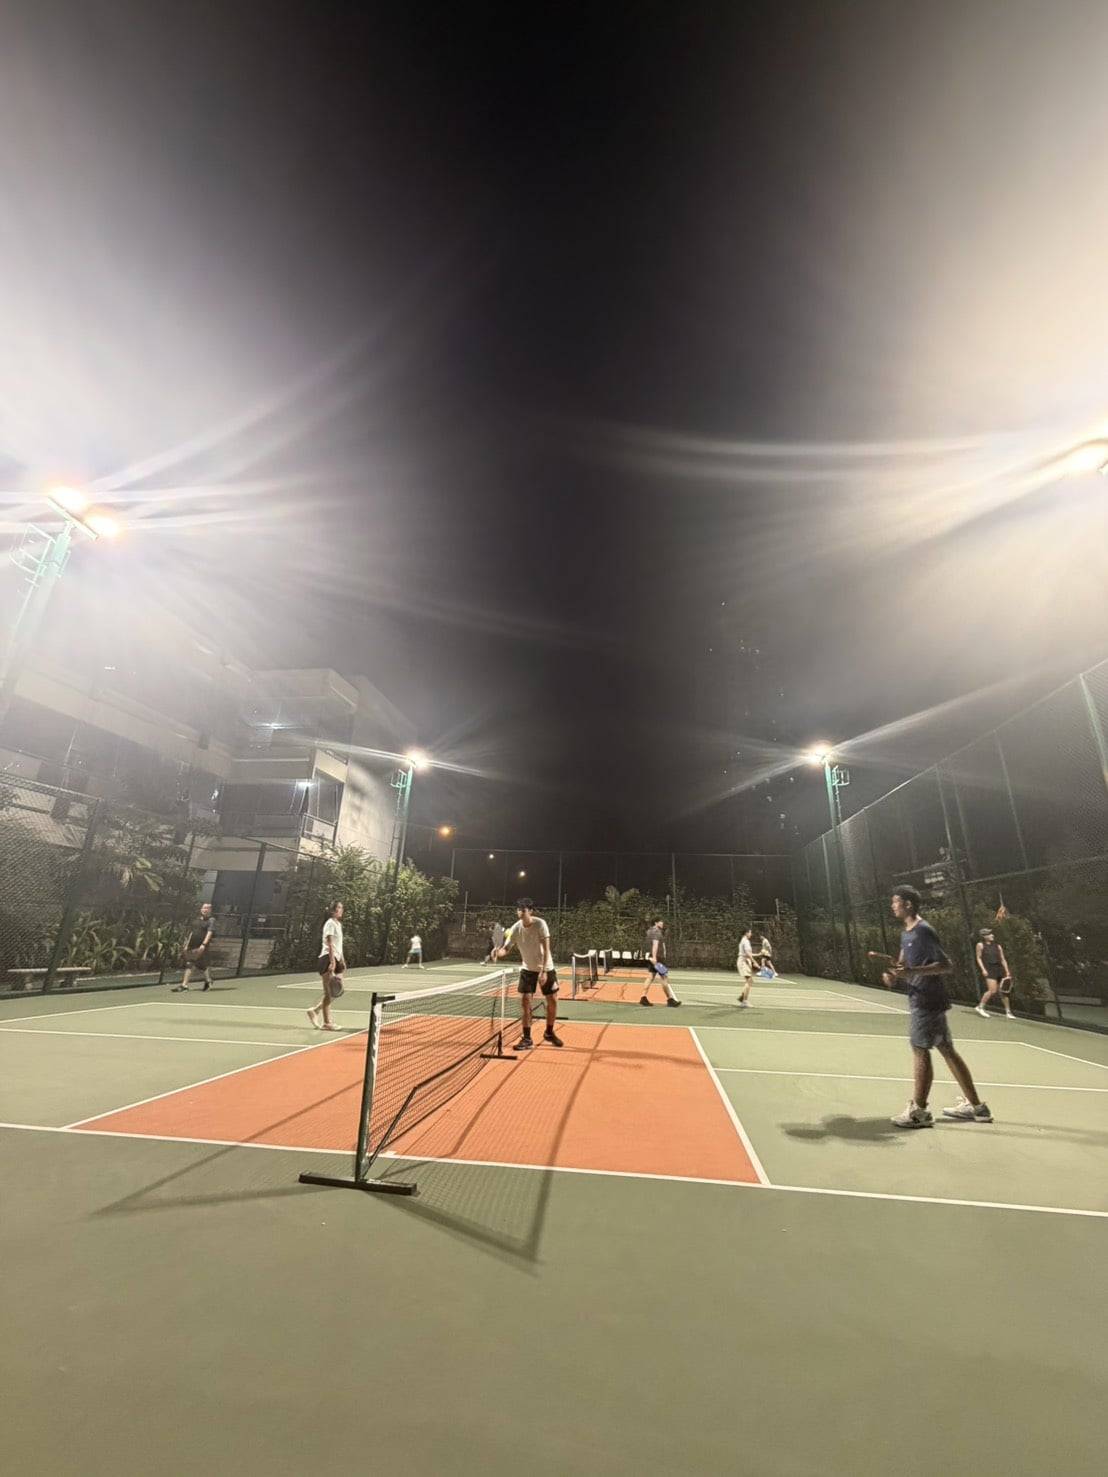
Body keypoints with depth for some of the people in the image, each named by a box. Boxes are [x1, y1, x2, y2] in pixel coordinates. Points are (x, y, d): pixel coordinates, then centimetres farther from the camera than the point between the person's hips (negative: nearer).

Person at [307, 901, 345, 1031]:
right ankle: (326, 1023, 4)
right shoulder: (330, 923, -10)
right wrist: (332, 961, -23)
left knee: (334, 993, 8)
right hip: (328, 959, -9)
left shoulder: (338, 924, 17)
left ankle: (315, 1010, 21)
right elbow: (329, 944, -18)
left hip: (335, 959, 9)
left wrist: (342, 959, 18)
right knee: (329, 993, -4)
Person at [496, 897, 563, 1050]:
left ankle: (549, 1033, 28)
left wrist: (544, 971, -30)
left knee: (553, 1001, 3)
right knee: (525, 1001, -8)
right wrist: (498, 952, -40)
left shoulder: (540, 924, -23)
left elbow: (546, 949, -24)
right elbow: (505, 949, -17)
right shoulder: (515, 928, -15)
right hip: (528, 969, 2)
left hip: (546, 968, -1)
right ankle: (527, 1039, 6)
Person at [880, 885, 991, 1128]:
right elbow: (903, 962, 22)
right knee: (946, 1050, 15)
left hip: (927, 1000, -9)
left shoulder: (923, 931, -16)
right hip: (920, 997, 9)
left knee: (920, 1050, -5)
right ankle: (975, 1106, 25)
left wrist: (912, 971, -29)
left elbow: (947, 966, -19)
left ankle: (919, 1111, 2)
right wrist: (893, 974, 1)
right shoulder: (906, 932, 13)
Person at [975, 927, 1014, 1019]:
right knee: (992, 990, -16)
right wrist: (983, 969, -10)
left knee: (1004, 991, 6)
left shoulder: (997, 946, 16)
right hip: (989, 969, -5)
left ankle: (1008, 1012, 20)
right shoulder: (980, 945, 3)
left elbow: (1003, 960, 15)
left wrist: (1007, 972, 5)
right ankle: (980, 1007, -3)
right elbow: (979, 958, 1)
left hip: (999, 969, 5)